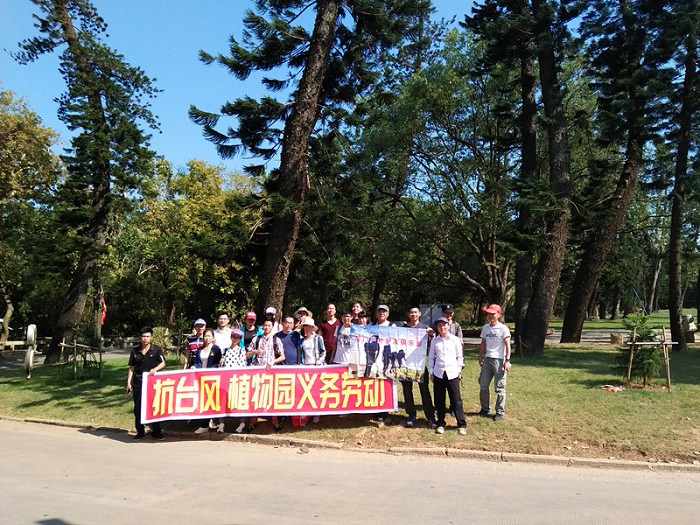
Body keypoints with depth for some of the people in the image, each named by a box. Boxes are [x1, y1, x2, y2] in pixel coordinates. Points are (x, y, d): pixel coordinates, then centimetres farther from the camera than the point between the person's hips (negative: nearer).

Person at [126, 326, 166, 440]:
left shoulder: (156, 350, 0)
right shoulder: (135, 351, 8)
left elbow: (163, 363, -9)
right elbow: (131, 368, 11)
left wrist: (155, 369, -28)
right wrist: (128, 383, 6)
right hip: (138, 383, 2)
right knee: (138, 408, 6)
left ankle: (156, 431, 14)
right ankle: (140, 431, 19)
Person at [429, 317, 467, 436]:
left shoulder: (455, 340, 1)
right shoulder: (434, 341, 5)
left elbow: (460, 356, 7)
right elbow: (431, 357, 11)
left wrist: (459, 371, 5)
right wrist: (431, 373, 8)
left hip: (452, 374, -2)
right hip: (438, 374, 2)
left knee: (456, 400, -1)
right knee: (439, 400, 6)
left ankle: (462, 424, 8)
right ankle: (440, 424, 18)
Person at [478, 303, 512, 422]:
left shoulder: (503, 328, -7)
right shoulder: (485, 328, 11)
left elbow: (507, 345, -11)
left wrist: (507, 360, -18)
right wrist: (480, 358, 17)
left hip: (499, 360, -6)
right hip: (487, 359, 6)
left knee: (499, 388, 0)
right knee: (483, 386, 8)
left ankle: (500, 412, 11)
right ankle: (485, 410, 22)